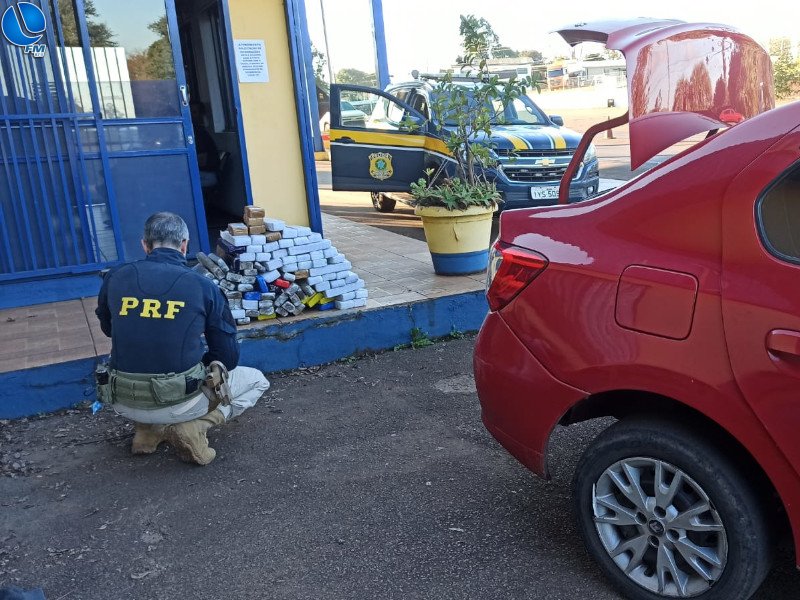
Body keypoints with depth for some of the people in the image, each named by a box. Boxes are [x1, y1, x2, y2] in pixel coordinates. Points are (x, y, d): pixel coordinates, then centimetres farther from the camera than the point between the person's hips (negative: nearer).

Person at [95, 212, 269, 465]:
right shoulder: (203, 286, -8)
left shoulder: (115, 278, 0)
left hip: (124, 404, 4)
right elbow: (229, 357, -1)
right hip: (178, 403, -4)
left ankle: (148, 431, 15)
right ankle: (192, 428, -1)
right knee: (257, 380, 19)